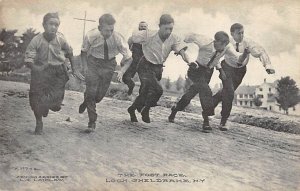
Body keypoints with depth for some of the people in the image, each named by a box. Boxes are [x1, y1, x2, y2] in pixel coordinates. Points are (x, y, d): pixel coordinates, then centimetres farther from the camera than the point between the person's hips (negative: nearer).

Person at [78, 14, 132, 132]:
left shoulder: (118, 38, -21)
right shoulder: (91, 36, -19)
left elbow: (129, 58, -11)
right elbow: (83, 51, 1)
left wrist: (122, 71, -28)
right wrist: (85, 67, -11)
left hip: (108, 64, 1)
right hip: (93, 62, 0)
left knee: (100, 95, 4)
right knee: (91, 92, -7)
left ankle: (86, 102, 41)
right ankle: (92, 122, 10)